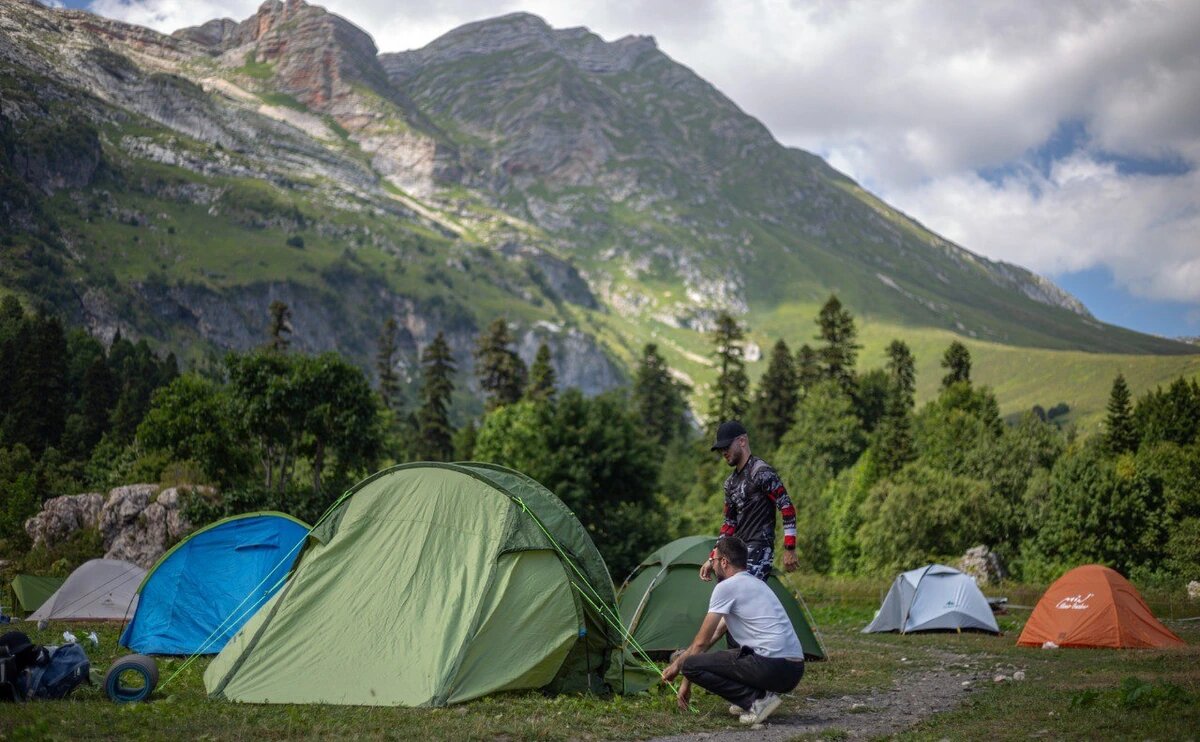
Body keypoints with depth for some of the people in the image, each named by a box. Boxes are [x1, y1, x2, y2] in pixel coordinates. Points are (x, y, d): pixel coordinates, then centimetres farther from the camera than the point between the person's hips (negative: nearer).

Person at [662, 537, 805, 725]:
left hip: (771, 668, -9)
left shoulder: (726, 587, -5)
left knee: (691, 666, -6)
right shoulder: (756, 583, 23)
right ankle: (759, 696, 10)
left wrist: (679, 664, 17)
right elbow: (715, 634, 30)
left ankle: (756, 699, -11)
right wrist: (682, 657, 35)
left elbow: (702, 641, 1)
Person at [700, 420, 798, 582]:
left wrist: (789, 550, -18)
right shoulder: (731, 482, 18)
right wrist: (712, 559, 17)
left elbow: (787, 508, -14)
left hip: (758, 550, -9)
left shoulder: (761, 472, -10)